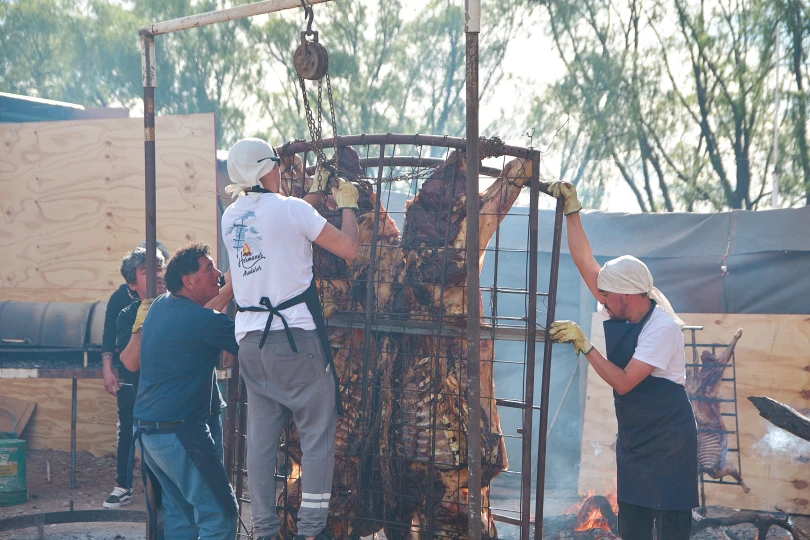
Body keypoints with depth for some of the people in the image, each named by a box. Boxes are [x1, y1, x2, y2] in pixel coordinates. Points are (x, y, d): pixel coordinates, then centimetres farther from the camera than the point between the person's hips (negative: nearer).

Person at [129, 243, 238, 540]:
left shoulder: (160, 305, 8)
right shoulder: (205, 322, -17)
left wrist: (229, 289, 19)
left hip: (147, 429, 9)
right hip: (180, 433, -9)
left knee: (180, 511, 16)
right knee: (220, 513, -3)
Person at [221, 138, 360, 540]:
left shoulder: (231, 217, 12)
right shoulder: (290, 208, -7)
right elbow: (348, 247, -5)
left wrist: (314, 195, 35)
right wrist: (347, 205, 12)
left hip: (251, 341, 6)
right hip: (297, 338, -6)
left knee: (260, 439, 9)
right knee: (318, 438, 2)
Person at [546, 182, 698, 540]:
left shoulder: (663, 327, -20)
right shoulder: (619, 310, 1)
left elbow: (624, 382, -23)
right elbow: (585, 262, 1)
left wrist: (584, 346, -20)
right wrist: (571, 211, -3)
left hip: (668, 441, -8)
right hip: (632, 438, 8)